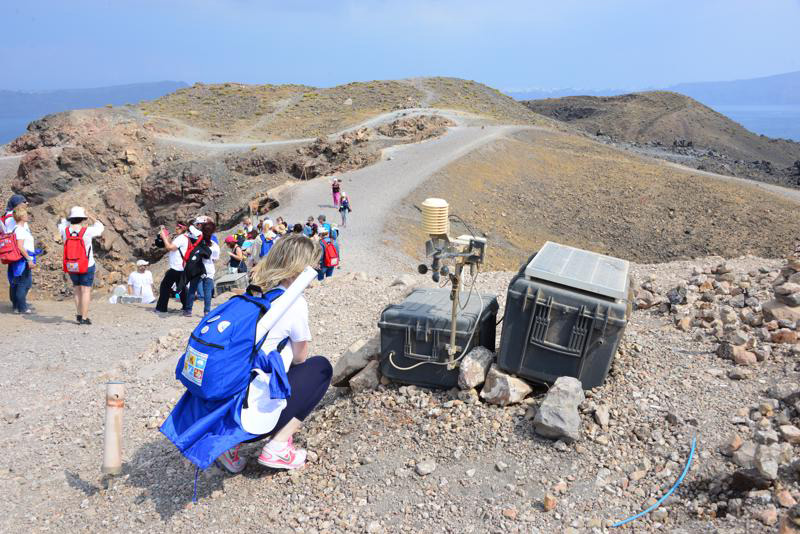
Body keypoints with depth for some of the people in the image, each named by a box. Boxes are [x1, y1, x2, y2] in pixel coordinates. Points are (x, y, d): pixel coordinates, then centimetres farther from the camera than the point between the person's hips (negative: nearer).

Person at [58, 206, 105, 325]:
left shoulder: (65, 230, -8)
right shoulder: (88, 231, -18)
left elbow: (62, 223, 18)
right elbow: (100, 227, 3)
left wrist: (70, 214, 13)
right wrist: (90, 216, 8)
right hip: (87, 266, -4)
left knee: (77, 288, 21)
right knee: (86, 290, 2)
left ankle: (78, 315, 21)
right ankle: (84, 318, 3)